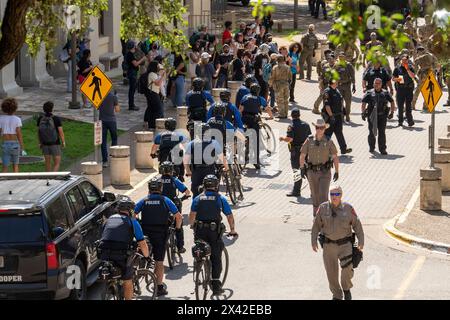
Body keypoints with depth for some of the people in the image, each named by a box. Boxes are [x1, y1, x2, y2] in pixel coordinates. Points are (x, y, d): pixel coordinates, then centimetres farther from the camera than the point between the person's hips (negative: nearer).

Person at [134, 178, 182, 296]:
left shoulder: (143, 201, 4)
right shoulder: (165, 201, 0)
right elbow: (179, 217, -4)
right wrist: (177, 228, 12)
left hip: (145, 233, 1)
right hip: (160, 234, -1)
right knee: (159, 261, 3)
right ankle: (159, 287, 5)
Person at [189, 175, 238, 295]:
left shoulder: (198, 198, 10)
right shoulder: (220, 198, 4)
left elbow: (192, 215, 3)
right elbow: (229, 216, 5)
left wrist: (192, 226, 19)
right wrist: (232, 230, 15)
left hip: (200, 231, 2)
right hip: (215, 231, -2)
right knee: (216, 258, 2)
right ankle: (215, 284, -4)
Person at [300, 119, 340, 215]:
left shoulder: (329, 142, -5)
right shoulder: (309, 140, -2)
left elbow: (335, 157, -3)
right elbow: (302, 155, 4)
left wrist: (337, 172, -6)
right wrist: (302, 169, 0)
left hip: (325, 172, -2)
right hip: (312, 172, 2)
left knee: (323, 195, -12)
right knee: (315, 195, 13)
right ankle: (315, 214, 29)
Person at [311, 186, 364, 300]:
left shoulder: (348, 208, -6)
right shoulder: (323, 208, -4)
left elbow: (357, 225, -1)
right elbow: (316, 225, 2)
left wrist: (361, 242, -6)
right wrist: (313, 241, -4)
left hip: (345, 244, -1)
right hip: (329, 245, 2)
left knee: (347, 268, -16)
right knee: (331, 273, 6)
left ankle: (346, 288, 14)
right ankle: (337, 295, 27)